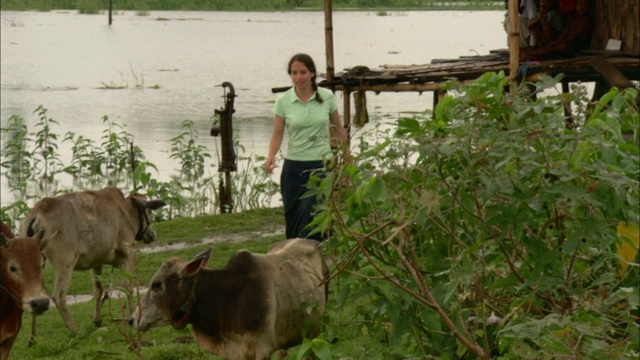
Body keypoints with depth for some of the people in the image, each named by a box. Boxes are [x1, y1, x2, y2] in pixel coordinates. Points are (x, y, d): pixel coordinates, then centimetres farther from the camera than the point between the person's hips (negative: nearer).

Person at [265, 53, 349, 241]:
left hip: (322, 164, -2)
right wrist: (271, 156, -19)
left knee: (310, 214, -17)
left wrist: (347, 156, 14)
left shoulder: (327, 97, -2)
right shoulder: (283, 101, -2)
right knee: (292, 218, 4)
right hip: (294, 167, 2)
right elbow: (277, 134, -1)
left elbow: (338, 128, 9)